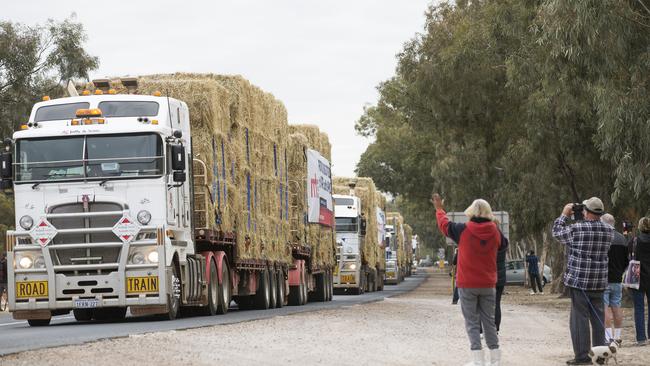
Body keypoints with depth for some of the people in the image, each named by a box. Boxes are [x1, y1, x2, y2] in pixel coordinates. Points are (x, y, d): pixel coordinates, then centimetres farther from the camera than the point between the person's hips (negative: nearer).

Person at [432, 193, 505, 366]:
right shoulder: (495, 232, -4)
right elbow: (502, 245, 17)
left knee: (472, 323, 1)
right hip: (488, 285, 3)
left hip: (467, 285, -3)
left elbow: (444, 225, 6)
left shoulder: (463, 230, -11)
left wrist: (439, 209, 25)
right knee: (489, 321, 11)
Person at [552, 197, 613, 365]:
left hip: (579, 282, -5)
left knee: (579, 318, -2)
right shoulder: (609, 230, 2)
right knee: (598, 318, 11)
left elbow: (557, 232, 3)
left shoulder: (576, 229, -13)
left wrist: (564, 214, 15)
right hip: (599, 282, 5)